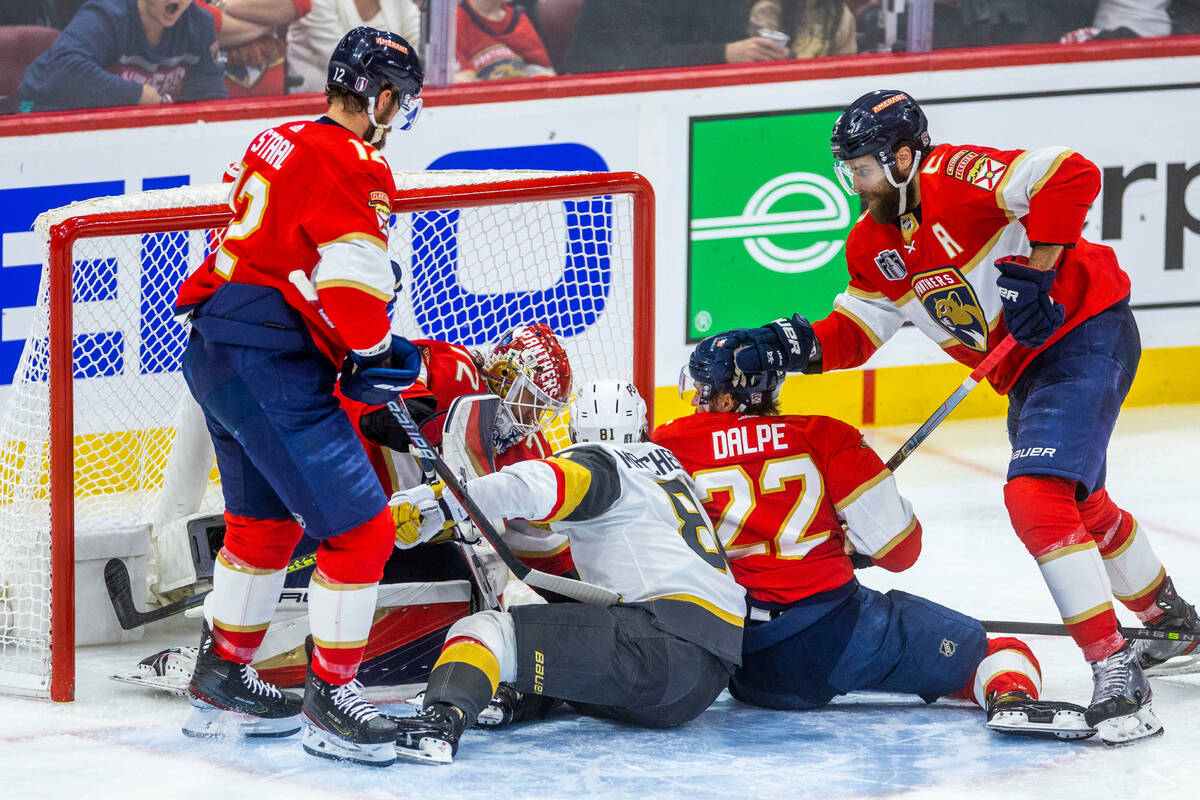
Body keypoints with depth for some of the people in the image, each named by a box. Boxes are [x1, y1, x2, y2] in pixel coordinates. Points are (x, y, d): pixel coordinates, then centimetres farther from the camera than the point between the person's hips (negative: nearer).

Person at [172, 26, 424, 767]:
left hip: (214, 356, 10)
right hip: (271, 369, -10)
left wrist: (361, 344, 18)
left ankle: (221, 680, 34)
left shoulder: (281, 145, 15)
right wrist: (380, 356, -3)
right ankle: (331, 698, -1)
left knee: (266, 522, 25)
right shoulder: (354, 166, -13)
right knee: (360, 530, -6)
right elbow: (354, 286, -21)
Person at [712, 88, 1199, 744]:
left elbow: (1072, 177, -29)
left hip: (1087, 331, -10)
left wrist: (1033, 271, -29)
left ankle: (1115, 670, -25)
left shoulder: (955, 179, -20)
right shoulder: (873, 246, 8)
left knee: (1036, 494, -24)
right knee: (1080, 506, 24)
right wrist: (783, 346, -8)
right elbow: (852, 335, 9)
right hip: (1026, 372, 10)